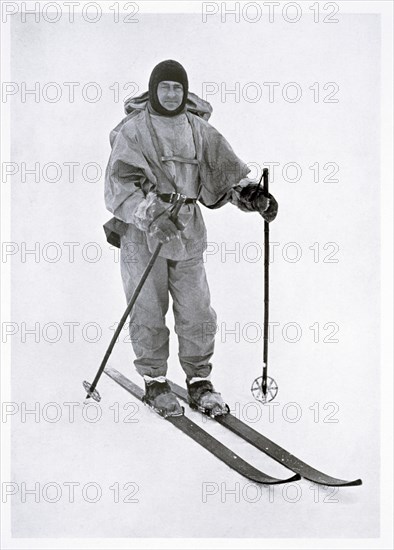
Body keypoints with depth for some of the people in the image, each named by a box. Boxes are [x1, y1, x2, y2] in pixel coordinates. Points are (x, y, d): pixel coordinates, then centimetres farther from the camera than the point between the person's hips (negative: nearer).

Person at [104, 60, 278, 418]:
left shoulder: (199, 129, 10)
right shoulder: (133, 130, -3)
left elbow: (225, 166, 8)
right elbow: (119, 185, -11)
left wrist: (251, 193, -11)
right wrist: (150, 215, -26)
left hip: (188, 234, 3)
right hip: (142, 234, -3)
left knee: (197, 311, 4)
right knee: (149, 313, 3)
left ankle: (199, 382, 18)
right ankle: (155, 382, 20)